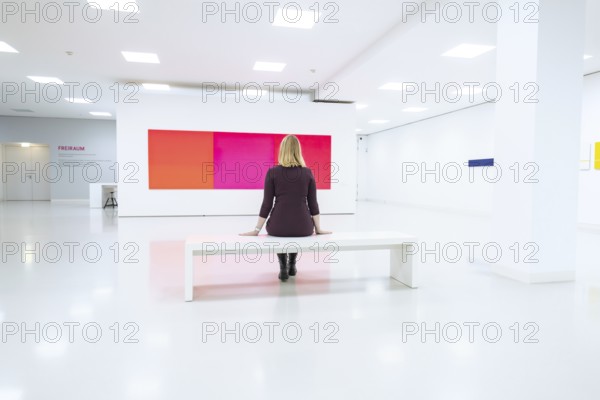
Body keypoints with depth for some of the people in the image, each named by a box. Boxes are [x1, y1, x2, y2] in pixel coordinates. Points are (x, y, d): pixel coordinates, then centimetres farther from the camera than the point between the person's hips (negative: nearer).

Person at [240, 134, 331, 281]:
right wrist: (318, 229, 13)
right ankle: (292, 264, 39)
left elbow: (267, 204, -5)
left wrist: (256, 230, 4)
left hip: (279, 226, -1)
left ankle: (283, 266, 24)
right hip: (303, 227, 2)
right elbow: (313, 204, 2)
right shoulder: (308, 172, 1)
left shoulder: (272, 172, -4)